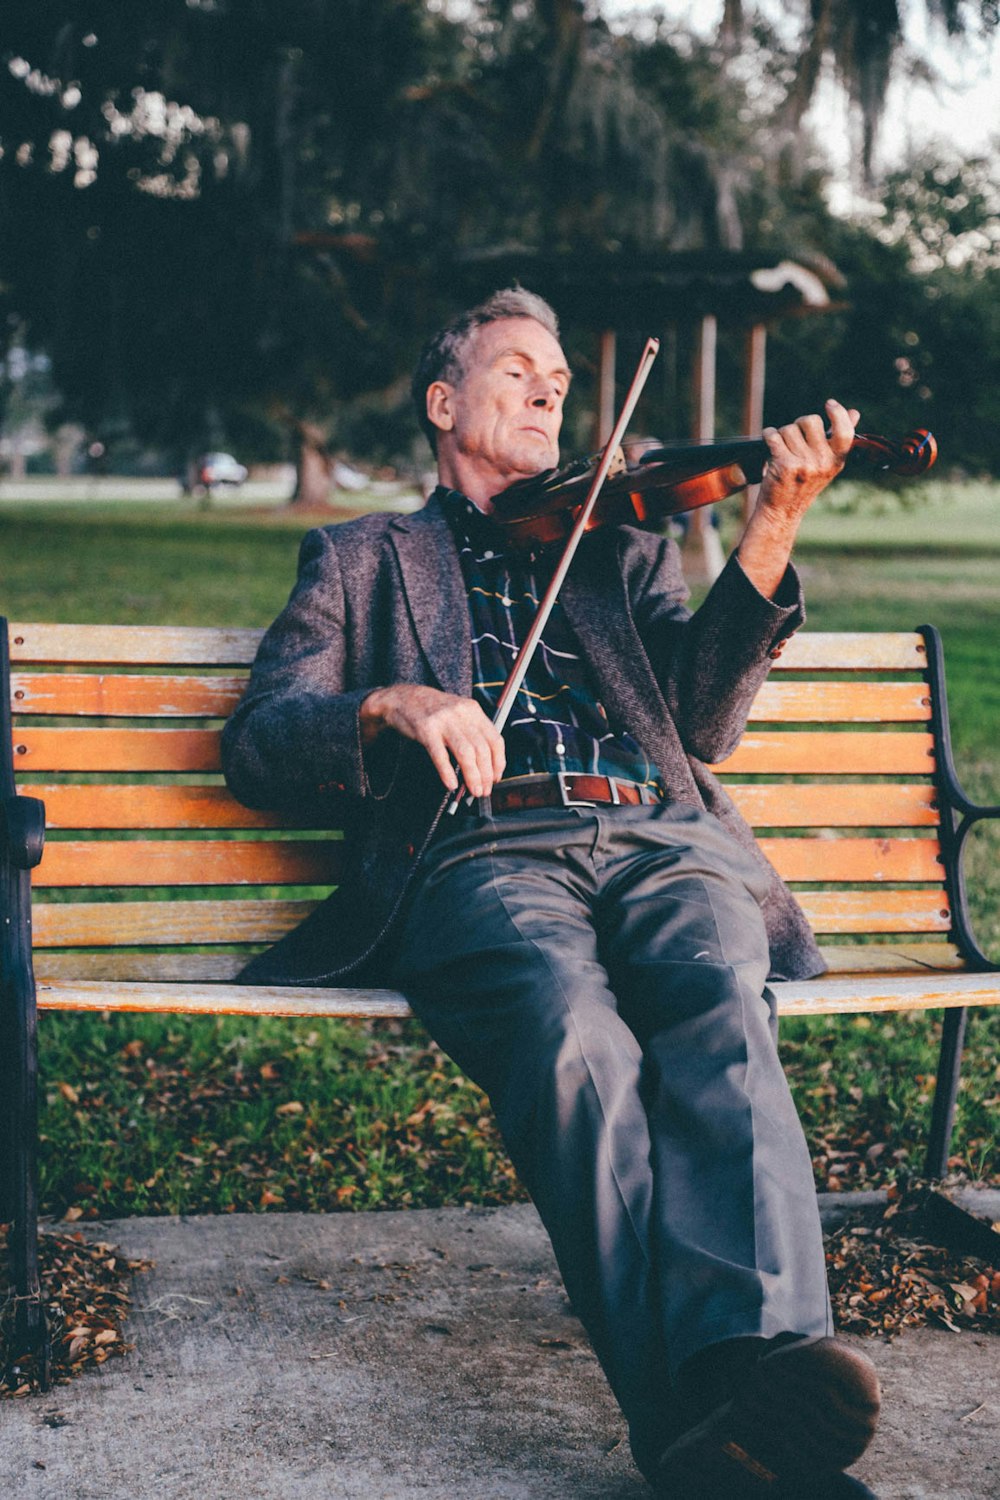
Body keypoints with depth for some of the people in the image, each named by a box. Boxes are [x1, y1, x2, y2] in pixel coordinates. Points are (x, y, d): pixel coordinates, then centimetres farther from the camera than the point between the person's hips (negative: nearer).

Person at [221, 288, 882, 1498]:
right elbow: (259, 743, 13)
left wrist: (771, 534, 2)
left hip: (662, 839, 2)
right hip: (479, 854, -2)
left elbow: (700, 725, 15)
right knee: (574, 1033, -37)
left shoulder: (620, 545, 33)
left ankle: (756, 1352, -53)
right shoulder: (363, 558, 28)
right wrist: (393, 704, -8)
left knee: (721, 1004, -35)